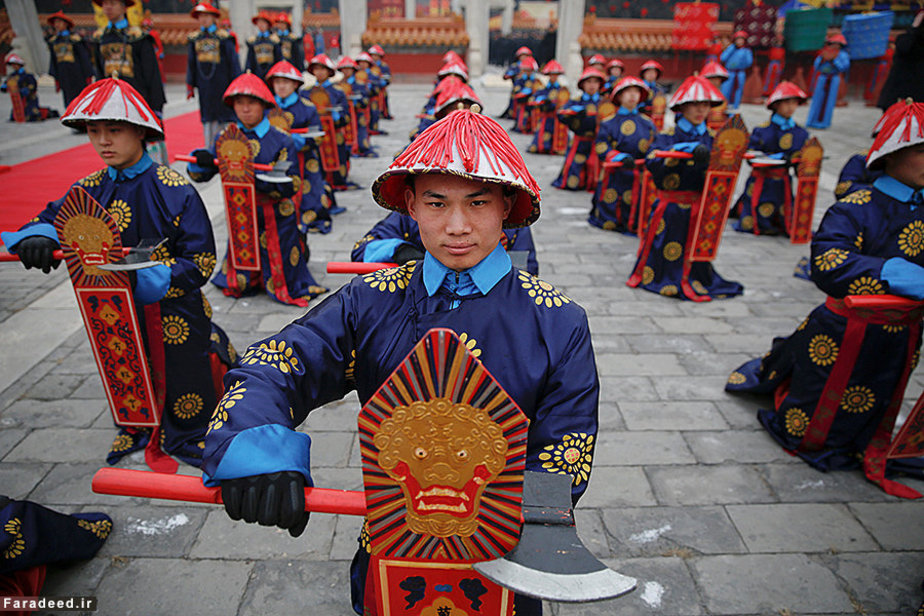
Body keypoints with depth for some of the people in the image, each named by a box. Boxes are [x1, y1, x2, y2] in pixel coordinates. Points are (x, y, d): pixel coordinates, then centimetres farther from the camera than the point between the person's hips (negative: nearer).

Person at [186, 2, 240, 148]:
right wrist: (190, 85, 8)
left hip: (222, 83, -3)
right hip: (204, 85, 3)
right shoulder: (194, 38, 10)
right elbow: (191, 63, 12)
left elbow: (233, 61, 0)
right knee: (207, 116, 5)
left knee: (225, 115, 1)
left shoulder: (223, 36, 0)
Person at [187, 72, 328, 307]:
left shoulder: (281, 141, -7)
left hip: (276, 221, -3)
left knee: (283, 283, 6)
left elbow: (291, 186, -15)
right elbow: (199, 174, 6)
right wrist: (201, 161, -16)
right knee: (237, 286, 13)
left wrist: (256, 178, -28)